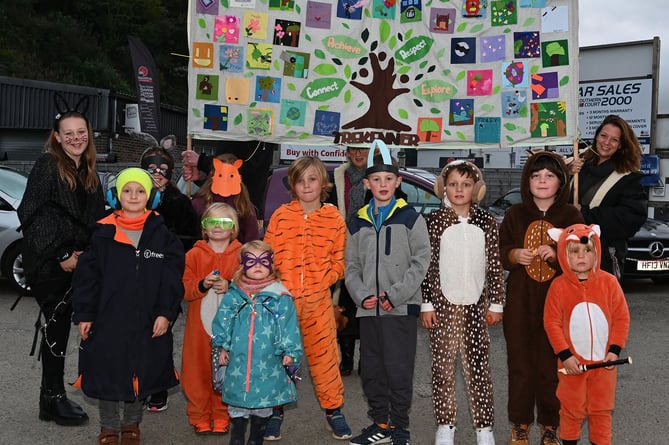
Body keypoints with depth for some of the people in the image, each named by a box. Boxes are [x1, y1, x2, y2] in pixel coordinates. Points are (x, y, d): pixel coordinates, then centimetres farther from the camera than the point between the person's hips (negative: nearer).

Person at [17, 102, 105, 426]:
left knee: (61, 325, 9)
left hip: (78, 263, 6)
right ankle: (53, 399, 8)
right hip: (49, 265, -6)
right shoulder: (47, 166, -7)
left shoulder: (89, 174, 15)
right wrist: (61, 255, -14)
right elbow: (32, 215, -14)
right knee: (58, 324, -3)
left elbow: (95, 222, 19)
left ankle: (53, 397, 18)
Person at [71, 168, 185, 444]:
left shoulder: (162, 235, -1)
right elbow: (86, 277, -1)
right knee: (107, 375, 9)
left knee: (141, 375, 13)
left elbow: (173, 279, -2)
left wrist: (166, 313, -8)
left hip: (148, 323, 0)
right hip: (108, 320, 0)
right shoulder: (103, 234, -2)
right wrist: (83, 315, -4)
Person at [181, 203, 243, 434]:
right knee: (198, 370, 3)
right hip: (199, 323, 1)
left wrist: (229, 286, -17)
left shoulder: (241, 255, 3)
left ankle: (222, 417, 19)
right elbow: (183, 288, 1)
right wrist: (202, 285, -16)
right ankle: (200, 417, 18)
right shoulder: (194, 254, 6)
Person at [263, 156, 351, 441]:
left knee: (324, 355, 5)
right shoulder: (281, 215, 2)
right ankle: (276, 410, 21)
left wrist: (323, 281, -10)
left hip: (318, 299, 0)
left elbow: (338, 261, 5)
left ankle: (333, 409, 22)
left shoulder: (333, 218, 4)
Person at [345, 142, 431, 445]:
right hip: (368, 308, 5)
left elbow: (421, 261, -6)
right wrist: (361, 295, -5)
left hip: (401, 308, -4)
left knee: (399, 370, -2)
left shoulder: (409, 217, 0)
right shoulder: (359, 223, 12)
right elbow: (352, 266, 12)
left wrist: (396, 295, -13)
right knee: (371, 370, 11)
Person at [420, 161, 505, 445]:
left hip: (476, 305, 1)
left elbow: (495, 267, 6)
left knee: (478, 367, 2)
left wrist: (496, 303, 3)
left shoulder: (487, 222, 4)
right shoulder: (434, 221, 0)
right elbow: (427, 265, -1)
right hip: (443, 304, 0)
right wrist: (426, 304, -4)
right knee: (443, 366, 6)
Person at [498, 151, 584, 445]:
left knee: (553, 365, 1)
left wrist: (555, 255, -18)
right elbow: (498, 253, 8)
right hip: (520, 303, 1)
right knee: (520, 363, 5)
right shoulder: (515, 214, 6)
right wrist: (514, 255, -13)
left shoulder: (571, 215, 2)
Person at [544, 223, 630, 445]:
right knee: (572, 410, 11)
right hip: (572, 363, -1)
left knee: (602, 410, 14)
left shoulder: (609, 282, -5)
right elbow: (552, 322, -8)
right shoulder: (559, 286, -9)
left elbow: (622, 318, -2)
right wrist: (565, 355, -13)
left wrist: (615, 350, -9)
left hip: (603, 362, 1)